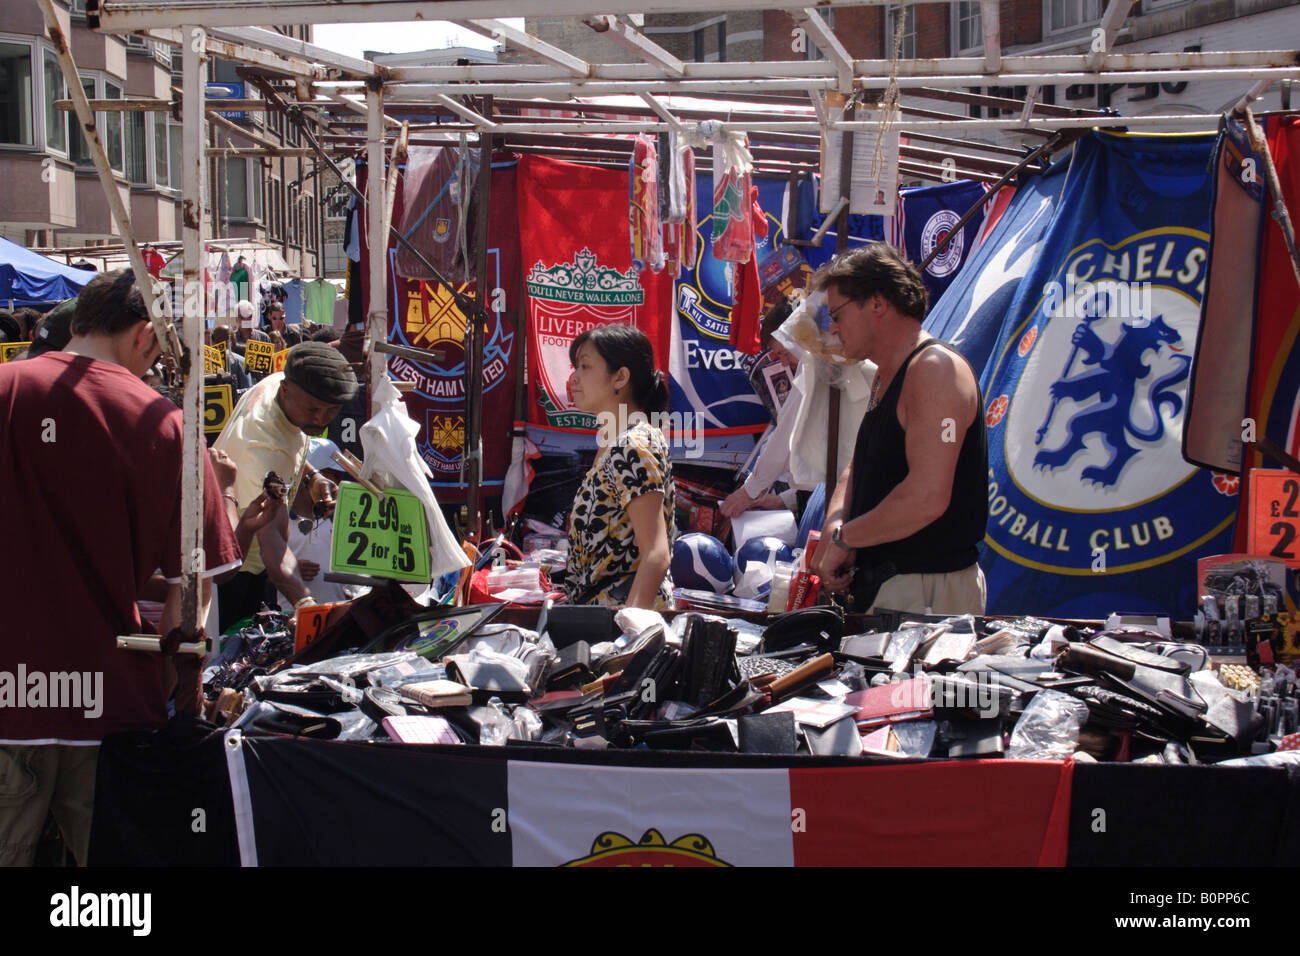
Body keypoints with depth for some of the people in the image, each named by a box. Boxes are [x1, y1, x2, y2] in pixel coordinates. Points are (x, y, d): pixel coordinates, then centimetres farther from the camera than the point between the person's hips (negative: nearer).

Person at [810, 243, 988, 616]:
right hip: (881, 583, 9)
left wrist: (842, 539, -14)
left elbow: (926, 498, -26)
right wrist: (834, 526, -5)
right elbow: (858, 470, 17)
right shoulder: (884, 378, 16)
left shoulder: (935, 369, -17)